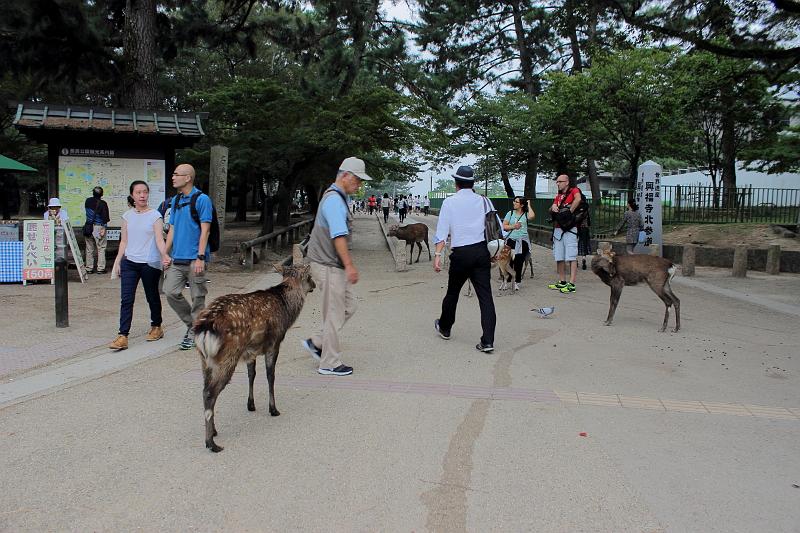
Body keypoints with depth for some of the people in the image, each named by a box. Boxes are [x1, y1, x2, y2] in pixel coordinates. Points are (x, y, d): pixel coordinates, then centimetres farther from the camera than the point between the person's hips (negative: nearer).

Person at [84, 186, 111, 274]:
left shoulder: (88, 201, 4)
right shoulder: (103, 204, -12)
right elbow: (105, 217, -14)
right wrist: (104, 228, -7)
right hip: (99, 227, -5)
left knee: (89, 248, 11)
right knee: (101, 248, 2)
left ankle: (89, 268, 15)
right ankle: (100, 268, 2)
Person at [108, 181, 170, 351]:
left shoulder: (155, 215, -4)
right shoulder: (127, 216, 8)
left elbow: (159, 239, -14)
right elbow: (124, 241, 12)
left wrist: (164, 255, -31)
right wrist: (117, 261, 7)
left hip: (150, 263, -3)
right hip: (129, 262, 3)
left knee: (152, 297, 12)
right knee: (126, 299, -6)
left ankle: (156, 327, 33)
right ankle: (122, 336, -7)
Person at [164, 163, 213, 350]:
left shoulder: (202, 199, -8)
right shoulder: (175, 200, 14)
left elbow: (205, 230, -12)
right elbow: (172, 230, 18)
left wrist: (200, 257, -18)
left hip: (194, 258, -6)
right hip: (177, 258, 7)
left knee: (197, 297, 2)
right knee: (170, 292, 1)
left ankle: (194, 333, 14)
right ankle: (191, 322, 20)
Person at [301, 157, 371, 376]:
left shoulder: (338, 197, 16)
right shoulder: (334, 200, -18)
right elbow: (338, 236, -25)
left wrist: (347, 264, 24)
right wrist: (349, 265, -27)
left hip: (334, 265, 10)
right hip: (328, 266, -10)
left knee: (349, 306, 14)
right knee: (334, 314, -2)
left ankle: (316, 343, 22)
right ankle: (329, 363, 9)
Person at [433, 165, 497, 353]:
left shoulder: (450, 202, 1)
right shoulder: (484, 201, 8)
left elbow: (442, 230, -7)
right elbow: (497, 227, 5)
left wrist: (438, 254, -10)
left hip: (461, 253, -2)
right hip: (482, 251, 2)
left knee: (452, 292, 16)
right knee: (485, 295, 1)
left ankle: (444, 328, 36)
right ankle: (487, 341, -3)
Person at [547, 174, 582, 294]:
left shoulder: (574, 190, -1)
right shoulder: (558, 196, 21)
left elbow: (578, 199, -23)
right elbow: (550, 210, 18)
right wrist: (553, 206, -4)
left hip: (570, 229, -8)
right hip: (558, 229, 8)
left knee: (571, 257, -9)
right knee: (559, 258, 9)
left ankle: (571, 284, -13)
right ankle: (562, 282, 18)